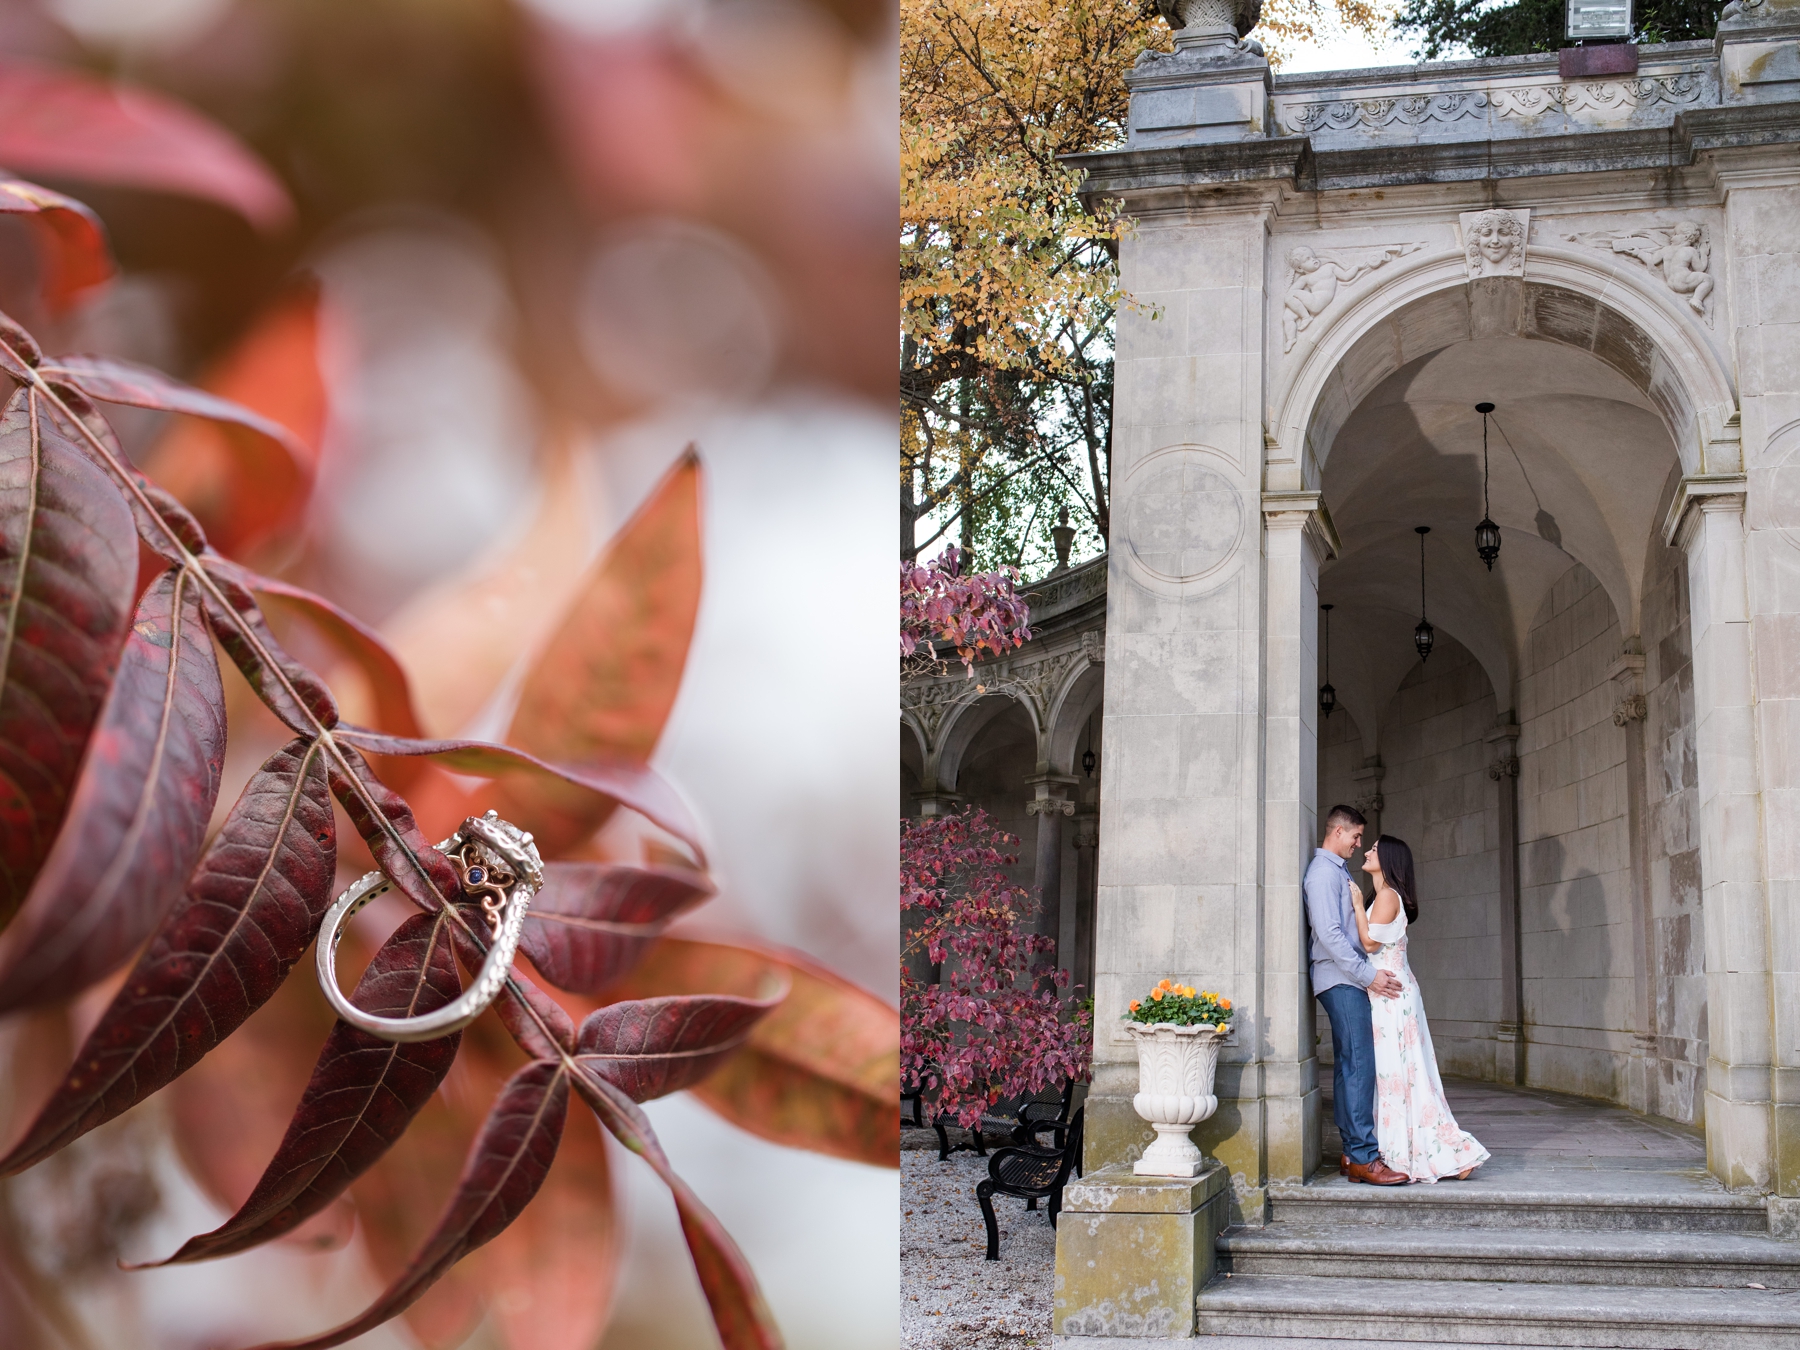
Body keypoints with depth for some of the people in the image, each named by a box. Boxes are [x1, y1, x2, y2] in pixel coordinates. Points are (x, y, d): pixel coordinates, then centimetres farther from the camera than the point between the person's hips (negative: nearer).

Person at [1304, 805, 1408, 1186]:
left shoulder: (1338, 871, 21)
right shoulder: (1324, 872, -10)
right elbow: (1329, 934, -19)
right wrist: (1368, 974, -20)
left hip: (1348, 980, 10)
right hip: (1341, 980, -10)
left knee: (1349, 1068, 9)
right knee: (1358, 1065, -14)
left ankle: (1353, 1152, 10)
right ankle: (1363, 1157, -16)